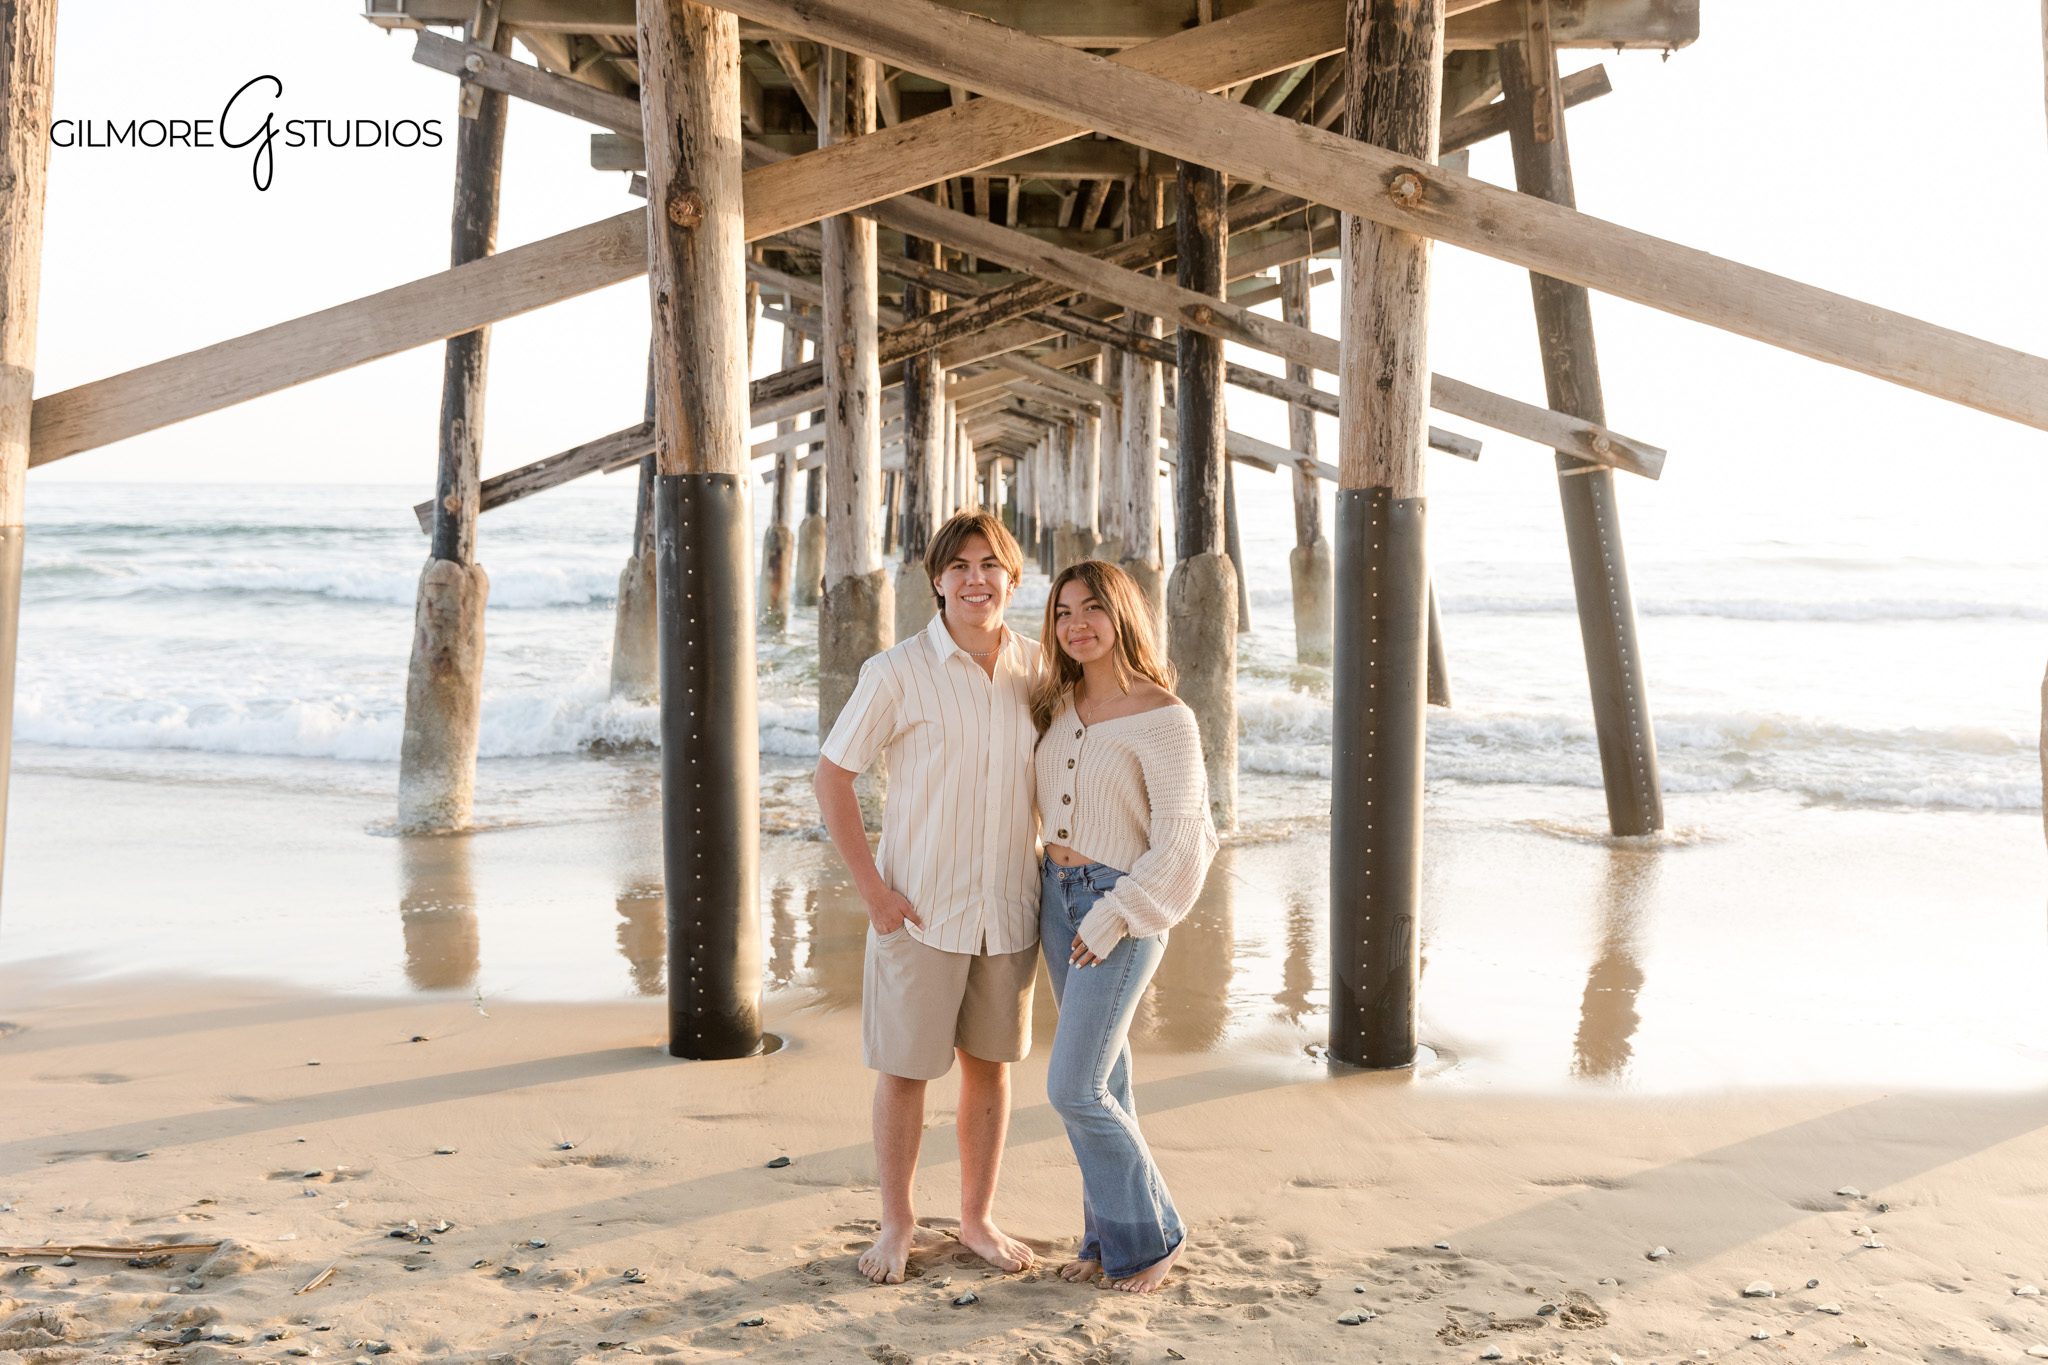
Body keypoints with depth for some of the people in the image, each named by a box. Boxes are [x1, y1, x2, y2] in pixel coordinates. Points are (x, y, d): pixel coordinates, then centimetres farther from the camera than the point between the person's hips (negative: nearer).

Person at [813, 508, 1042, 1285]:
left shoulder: (1034, 669, 2)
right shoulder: (899, 673, -11)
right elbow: (831, 776, -8)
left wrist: (1046, 858, 8)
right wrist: (871, 889, -11)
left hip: (1008, 907, 4)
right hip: (920, 906, -4)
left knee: (990, 1063, 13)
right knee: (905, 1067, 5)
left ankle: (977, 1219, 29)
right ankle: (896, 1225, 24)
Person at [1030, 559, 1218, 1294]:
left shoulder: (1163, 717, -15)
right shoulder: (1058, 704, 6)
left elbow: (1178, 840, -16)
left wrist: (1113, 920, -17)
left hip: (1123, 909, -7)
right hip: (1057, 896, 7)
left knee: (1073, 1088, -7)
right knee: (1102, 1078, 13)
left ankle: (1150, 1233, 12)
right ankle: (1111, 1236, 24)